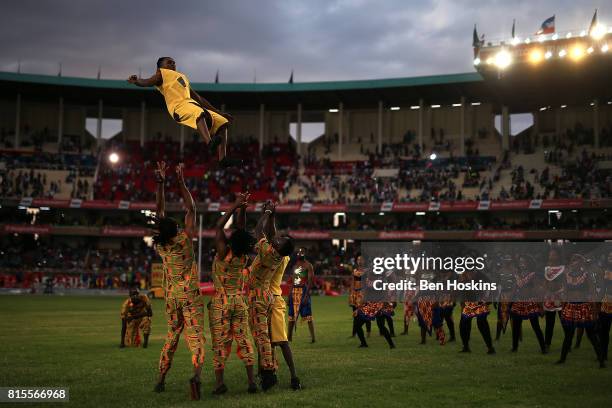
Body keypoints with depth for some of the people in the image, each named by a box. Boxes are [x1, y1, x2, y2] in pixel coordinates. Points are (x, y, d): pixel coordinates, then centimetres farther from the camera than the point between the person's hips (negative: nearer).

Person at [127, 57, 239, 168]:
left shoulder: (183, 77, 37)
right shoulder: (162, 73, 18)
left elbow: (199, 98, 36)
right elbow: (147, 82, -4)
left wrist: (219, 112, 32)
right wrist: (136, 81, -29)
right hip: (179, 105, -8)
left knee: (222, 122, 0)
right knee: (200, 114, -38)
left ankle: (222, 159, -10)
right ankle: (210, 143, -59)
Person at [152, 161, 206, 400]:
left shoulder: (160, 246, -3)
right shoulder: (184, 240, -14)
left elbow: (159, 212, 3)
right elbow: (191, 209, -8)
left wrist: (160, 183, 6)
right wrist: (181, 181, -3)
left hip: (171, 298, 5)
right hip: (190, 297, -4)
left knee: (171, 337, 19)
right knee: (196, 339, -9)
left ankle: (161, 379, 19)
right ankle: (196, 375, -30)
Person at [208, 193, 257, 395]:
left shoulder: (224, 254, -17)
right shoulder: (244, 257, -6)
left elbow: (218, 227, -11)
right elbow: (241, 228, 1)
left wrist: (235, 206, -11)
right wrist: (242, 209, -6)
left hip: (220, 302, -4)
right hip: (239, 301, 4)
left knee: (220, 343, 1)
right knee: (243, 340, 7)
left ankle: (219, 382, 1)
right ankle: (251, 381, 2)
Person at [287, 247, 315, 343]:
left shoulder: (308, 265, -5)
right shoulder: (295, 265, 17)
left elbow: (310, 281, -13)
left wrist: (306, 295, -21)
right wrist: (290, 294, 14)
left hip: (303, 291, -7)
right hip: (294, 291, 7)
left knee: (308, 316, -8)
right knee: (291, 315, 9)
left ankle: (313, 337, -6)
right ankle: (289, 337, 17)